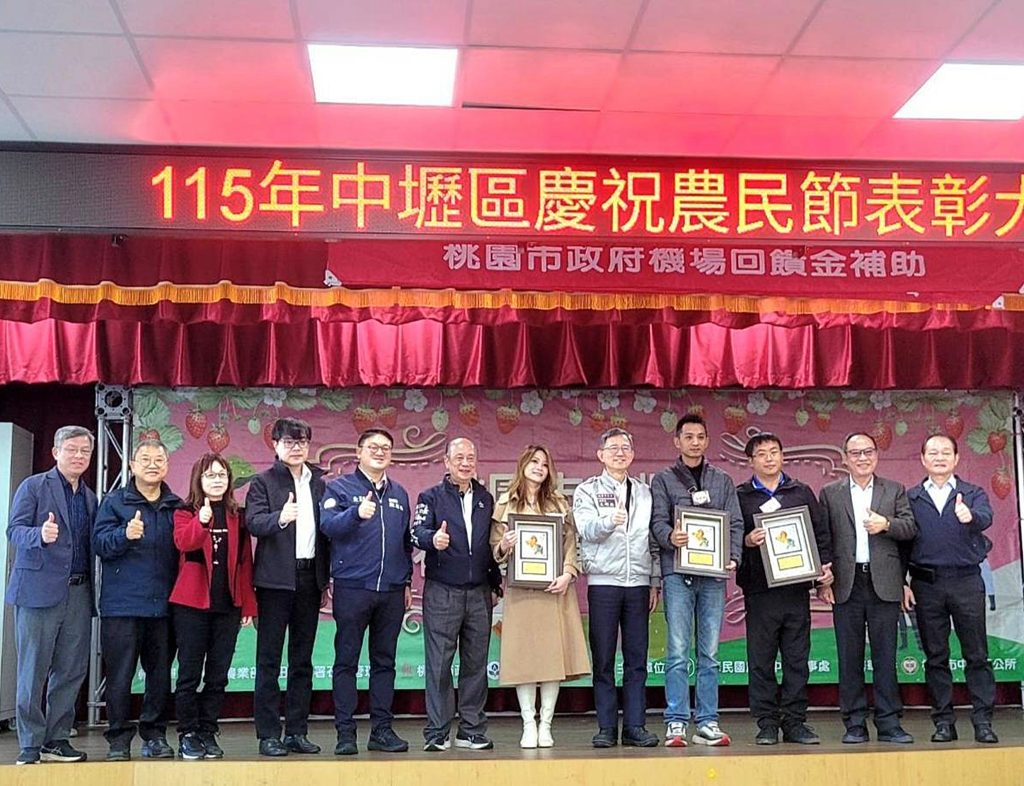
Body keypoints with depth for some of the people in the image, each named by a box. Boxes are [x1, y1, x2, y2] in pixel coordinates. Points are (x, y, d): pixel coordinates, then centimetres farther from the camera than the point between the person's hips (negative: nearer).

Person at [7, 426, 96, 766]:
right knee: (33, 671, -1)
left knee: (71, 671, 5)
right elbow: (14, 530, -7)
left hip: (78, 593, 5)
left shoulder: (90, 497, 18)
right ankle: (30, 746, 6)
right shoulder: (33, 486, 2)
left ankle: (56, 740, 15)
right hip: (40, 588, -5)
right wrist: (40, 535, -27)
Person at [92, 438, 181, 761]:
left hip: (163, 604, 3)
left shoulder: (176, 506, 14)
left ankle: (154, 735, 17)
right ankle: (119, 738, 7)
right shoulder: (114, 502, 5)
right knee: (120, 674, -2)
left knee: (160, 672, 7)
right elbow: (99, 543, -5)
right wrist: (125, 534, -24)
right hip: (122, 604, -3)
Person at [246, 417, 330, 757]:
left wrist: (326, 577, 10)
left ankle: (297, 732, 16)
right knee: (269, 659, -1)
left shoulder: (319, 483, 13)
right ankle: (268, 735, 4)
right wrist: (280, 518, -35)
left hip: (310, 577, 5)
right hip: (276, 579, -5)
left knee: (302, 659, 9)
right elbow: (253, 522, -14)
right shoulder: (263, 482, 0)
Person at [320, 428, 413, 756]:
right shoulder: (339, 488, 2)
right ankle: (345, 732, 5)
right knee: (346, 661, 0)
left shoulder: (399, 494, 17)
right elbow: (327, 524, -15)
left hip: (392, 591, 5)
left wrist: (407, 582, 15)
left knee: (385, 661, 8)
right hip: (352, 588, -4)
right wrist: (356, 513, -32)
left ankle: (382, 729, 15)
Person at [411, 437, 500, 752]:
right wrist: (432, 539, -34)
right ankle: (437, 733, 3)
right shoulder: (432, 497, 3)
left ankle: (471, 730, 15)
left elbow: (492, 542, 17)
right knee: (439, 663, -3)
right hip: (442, 592, -4)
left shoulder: (486, 499, 15)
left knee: (476, 663, 7)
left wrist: (496, 580, 9)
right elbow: (417, 532, -12)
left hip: (479, 593, 4)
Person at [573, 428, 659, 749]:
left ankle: (635, 727, 8)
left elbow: (654, 539, 15)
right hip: (603, 581, -3)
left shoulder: (645, 492, 15)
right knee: (603, 659, -1)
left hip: (638, 583, 3)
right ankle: (606, 728, 5)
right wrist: (609, 521, -31)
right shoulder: (587, 491, 5)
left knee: (637, 659, 2)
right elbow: (586, 530, -11)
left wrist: (655, 583, 10)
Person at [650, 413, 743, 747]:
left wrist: (733, 557, -7)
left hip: (713, 574, 2)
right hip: (678, 573, -2)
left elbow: (735, 524, 10)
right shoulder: (664, 480, 9)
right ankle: (676, 723, 0)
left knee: (710, 653, 5)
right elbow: (657, 522, -1)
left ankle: (707, 722, 10)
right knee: (678, 652, -4)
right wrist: (670, 537, -23)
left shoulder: (722, 481, 16)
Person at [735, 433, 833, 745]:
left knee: (797, 658, 5)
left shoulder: (802, 492, 13)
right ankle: (767, 723, 9)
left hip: (797, 587, 2)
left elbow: (820, 532, 14)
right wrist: (747, 541, -17)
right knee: (761, 659, 1)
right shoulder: (740, 496, 6)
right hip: (759, 588, -2)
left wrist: (825, 564, 2)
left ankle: (795, 721, 13)